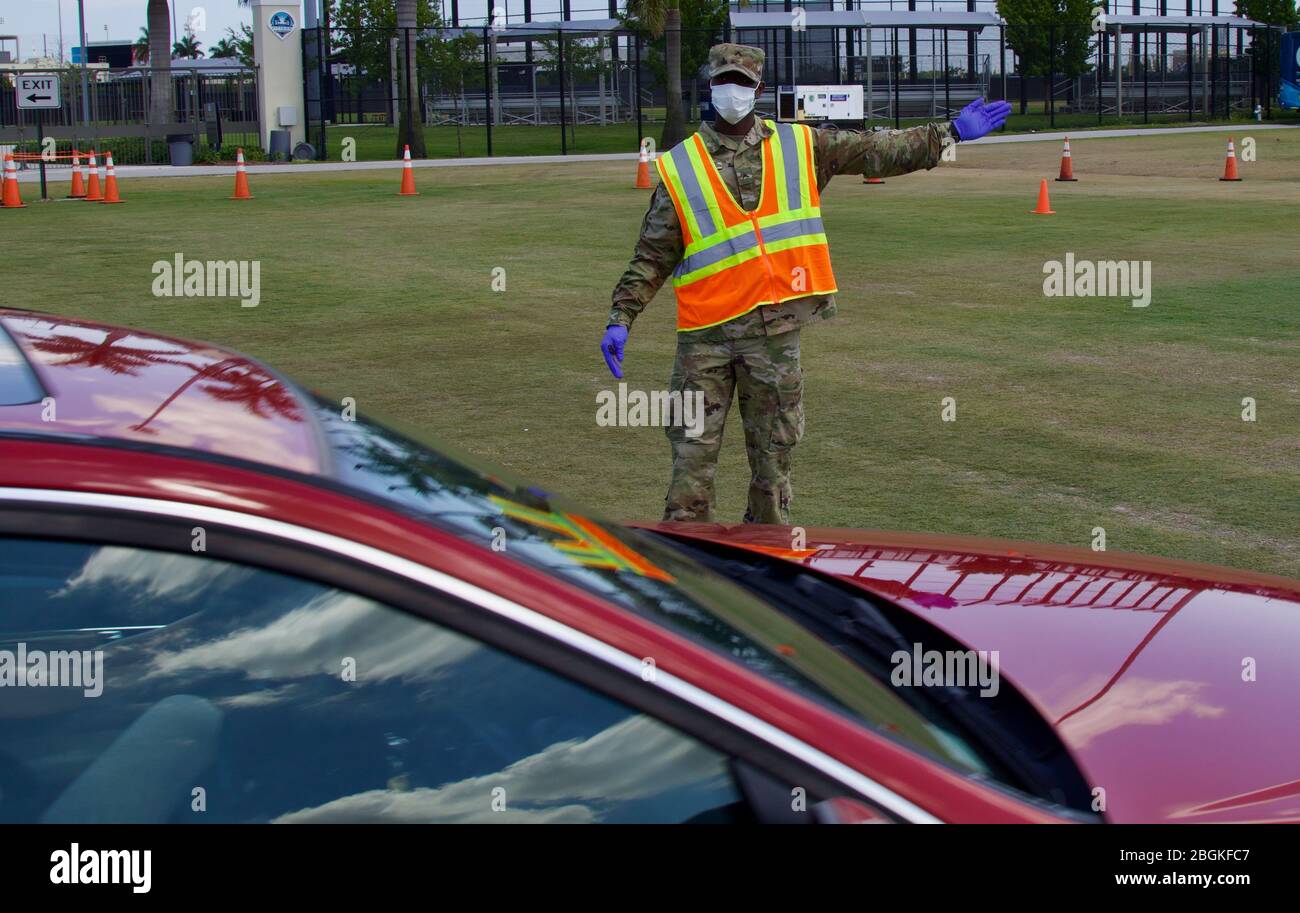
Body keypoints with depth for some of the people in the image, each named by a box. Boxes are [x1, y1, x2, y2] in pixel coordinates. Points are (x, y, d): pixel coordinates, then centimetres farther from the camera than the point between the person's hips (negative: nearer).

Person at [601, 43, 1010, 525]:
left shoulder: (800, 147, 8)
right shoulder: (679, 168, 2)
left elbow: (874, 152, 13)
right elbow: (652, 257, 3)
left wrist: (950, 133, 11)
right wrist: (621, 319, -5)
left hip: (775, 330, 2)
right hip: (705, 334, -2)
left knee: (773, 451, 9)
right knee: (693, 450, -2)